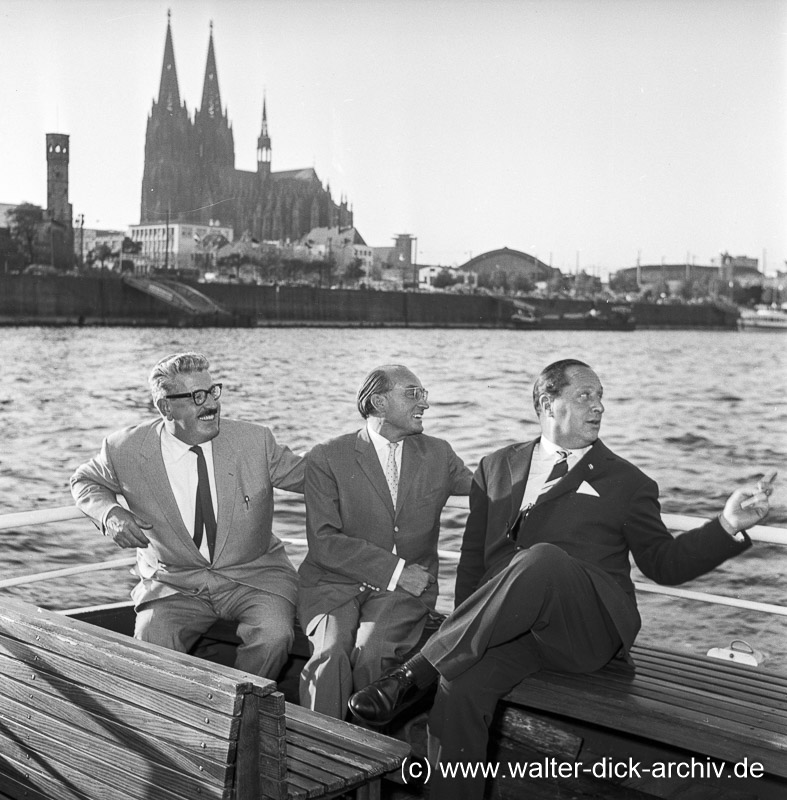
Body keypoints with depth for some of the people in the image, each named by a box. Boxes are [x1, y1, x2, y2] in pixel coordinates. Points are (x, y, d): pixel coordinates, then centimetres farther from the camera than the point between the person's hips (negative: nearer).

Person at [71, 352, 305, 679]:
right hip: (175, 582, 0)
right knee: (151, 642, -28)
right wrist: (110, 514, -10)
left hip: (253, 575, 0)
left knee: (273, 634, -28)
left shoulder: (255, 440, -7)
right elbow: (85, 480, 11)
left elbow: (305, 475, 6)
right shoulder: (128, 450, -8)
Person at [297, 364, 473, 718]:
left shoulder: (438, 454, 12)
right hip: (335, 583, -1)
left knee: (371, 652, -28)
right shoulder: (327, 458, 0)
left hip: (406, 587, 1)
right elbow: (324, 540, -8)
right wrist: (394, 569, -15)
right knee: (331, 652, -30)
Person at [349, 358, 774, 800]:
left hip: (589, 630, -2)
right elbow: (473, 556, 18)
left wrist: (728, 525, -1)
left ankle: (416, 672, -32)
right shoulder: (497, 468, 19)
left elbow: (664, 563, 14)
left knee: (543, 559, -35)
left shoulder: (626, 482, 15)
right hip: (516, 627, 2)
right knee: (459, 691, -29)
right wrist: (467, 627, 1)